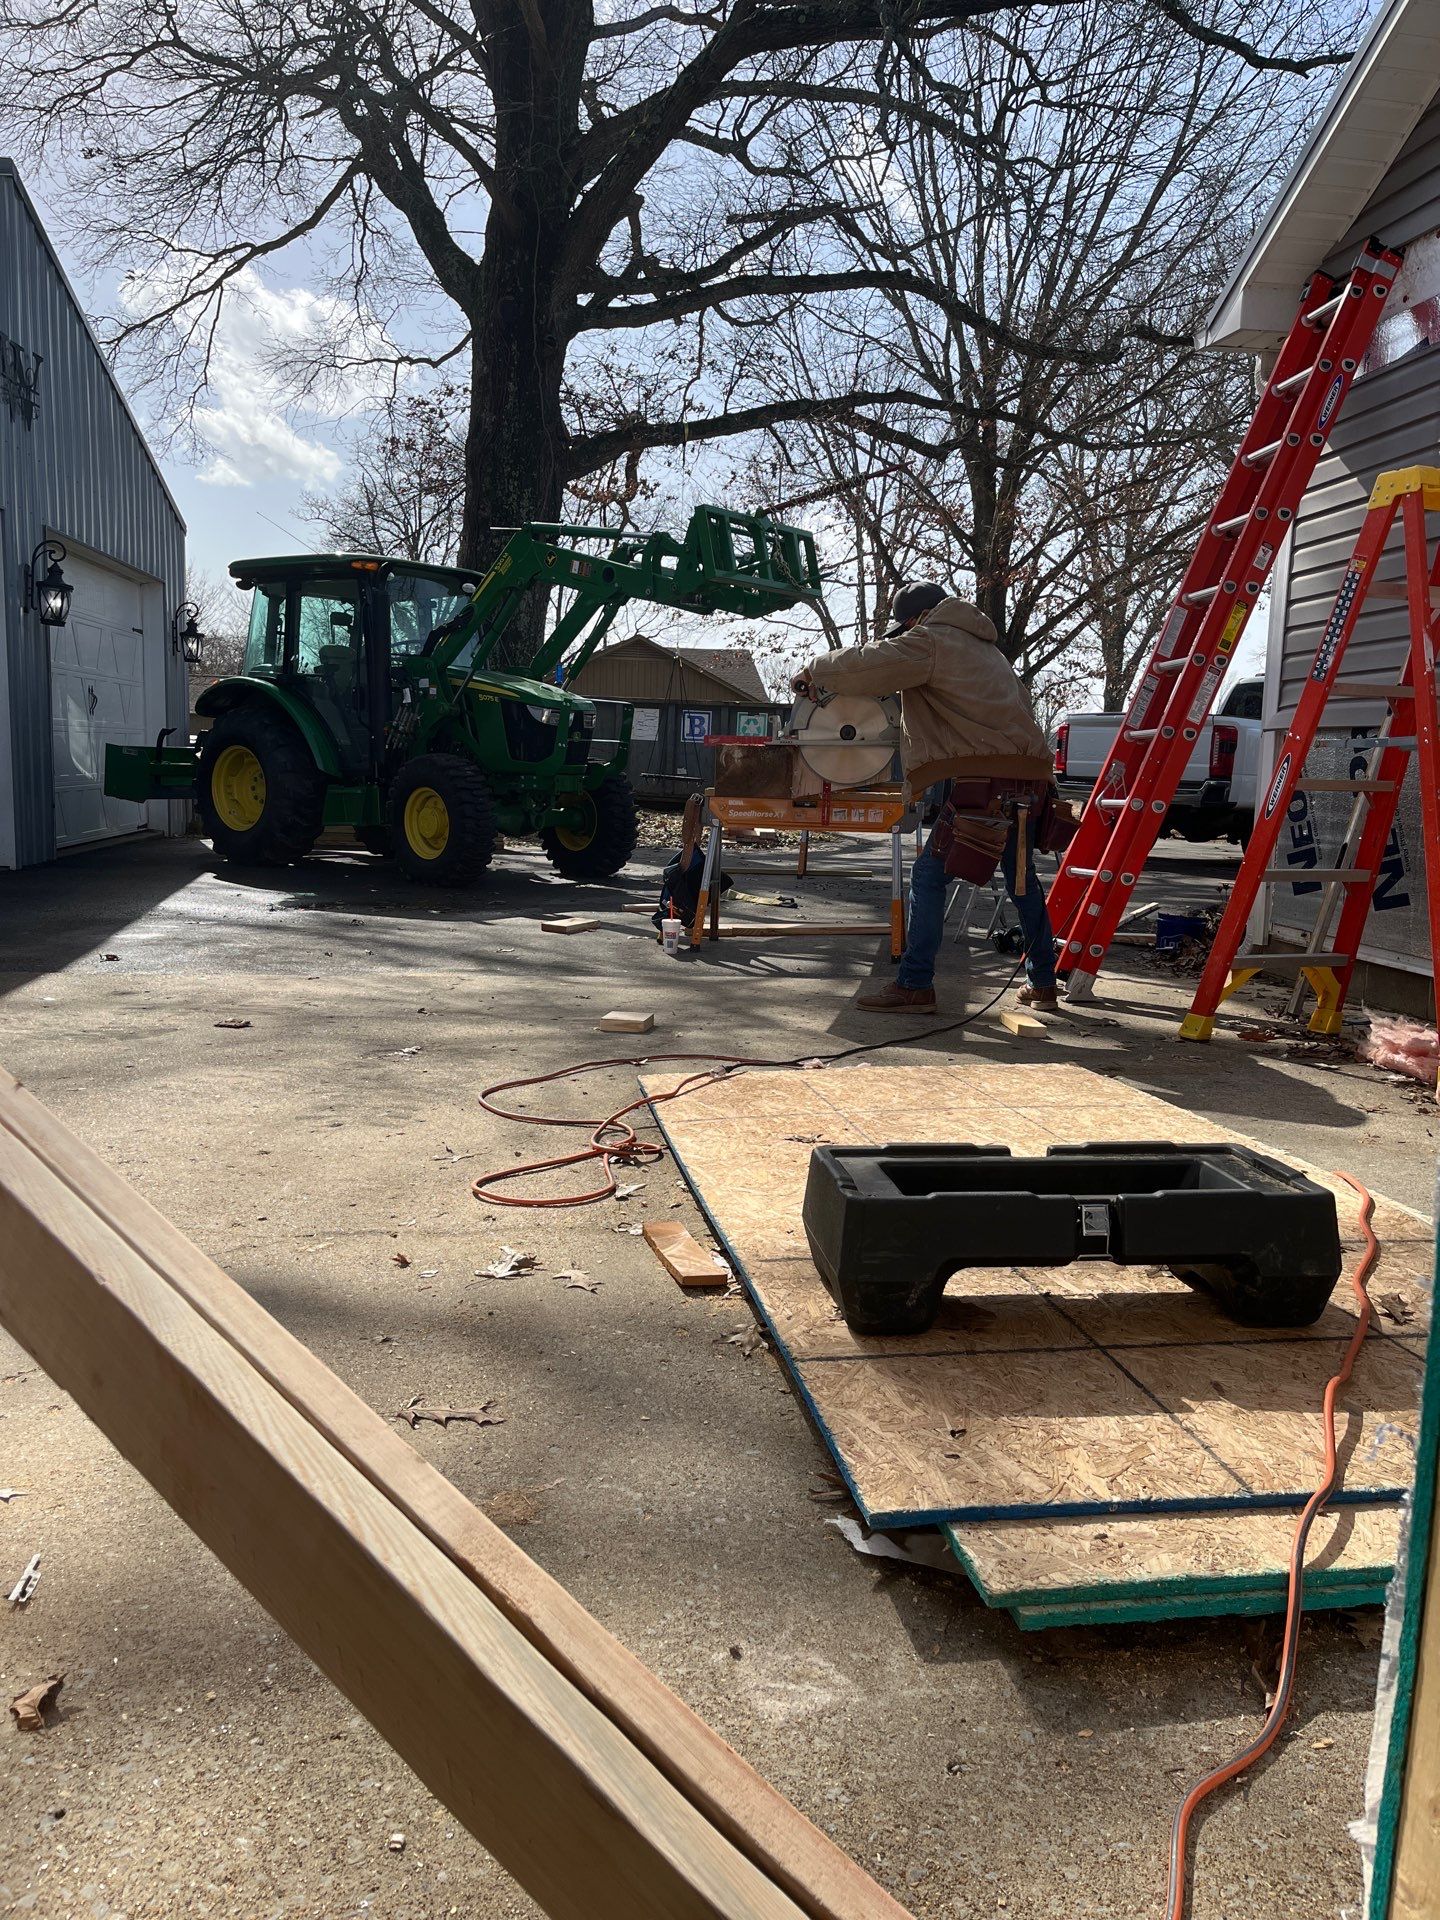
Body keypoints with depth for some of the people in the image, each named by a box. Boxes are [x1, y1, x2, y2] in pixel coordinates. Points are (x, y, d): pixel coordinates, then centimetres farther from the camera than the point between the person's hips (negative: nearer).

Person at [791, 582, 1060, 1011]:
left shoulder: (932, 641, 1)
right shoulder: (983, 648, 28)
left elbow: (871, 663, -7)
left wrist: (816, 672, 7)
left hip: (984, 778, -9)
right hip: (1027, 778, 9)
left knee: (928, 875, -4)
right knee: (1022, 879, 18)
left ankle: (915, 987, -3)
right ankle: (1042, 984, 26)